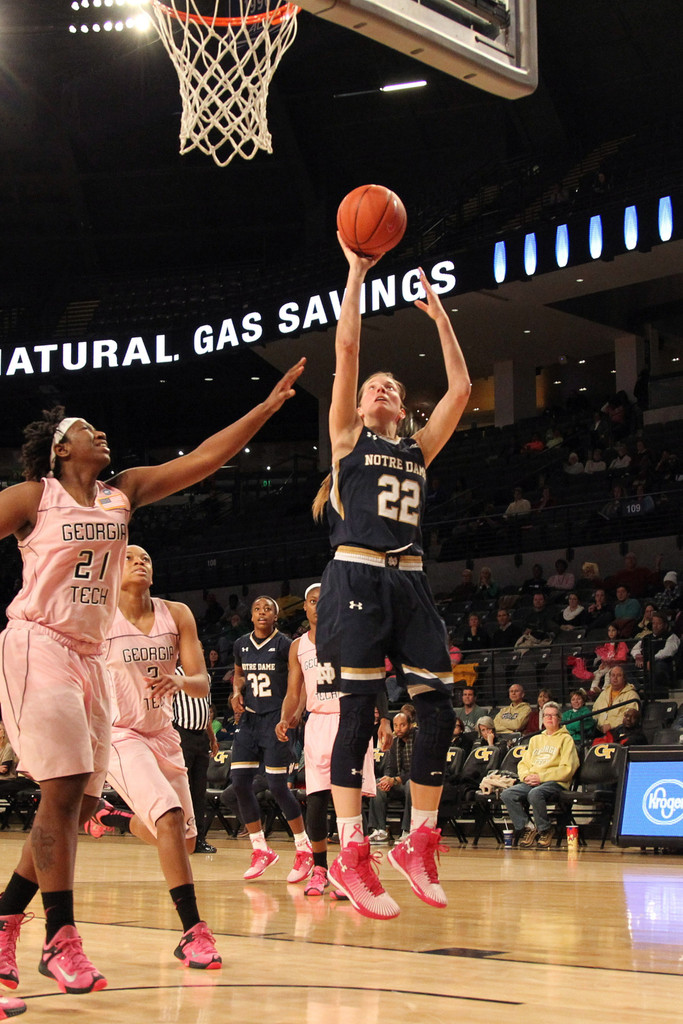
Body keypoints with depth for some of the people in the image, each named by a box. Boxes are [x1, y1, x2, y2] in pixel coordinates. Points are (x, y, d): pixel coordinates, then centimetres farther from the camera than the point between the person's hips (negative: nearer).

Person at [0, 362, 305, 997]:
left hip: (89, 655, 7)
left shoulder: (124, 493, 11)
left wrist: (271, 403, 3)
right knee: (64, 789, -14)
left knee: (83, 801, 5)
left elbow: (206, 457, 7)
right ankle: (61, 939, -9)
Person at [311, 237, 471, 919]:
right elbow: (347, 347, 3)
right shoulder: (347, 436, 10)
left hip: (409, 582, 5)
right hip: (357, 579, -5)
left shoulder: (418, 448, 21)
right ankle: (351, 856, -9)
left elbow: (459, 387, 18)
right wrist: (357, 269, 6)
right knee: (358, 711, -10)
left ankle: (418, 846, 10)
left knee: (438, 711, -2)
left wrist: (439, 314, 23)